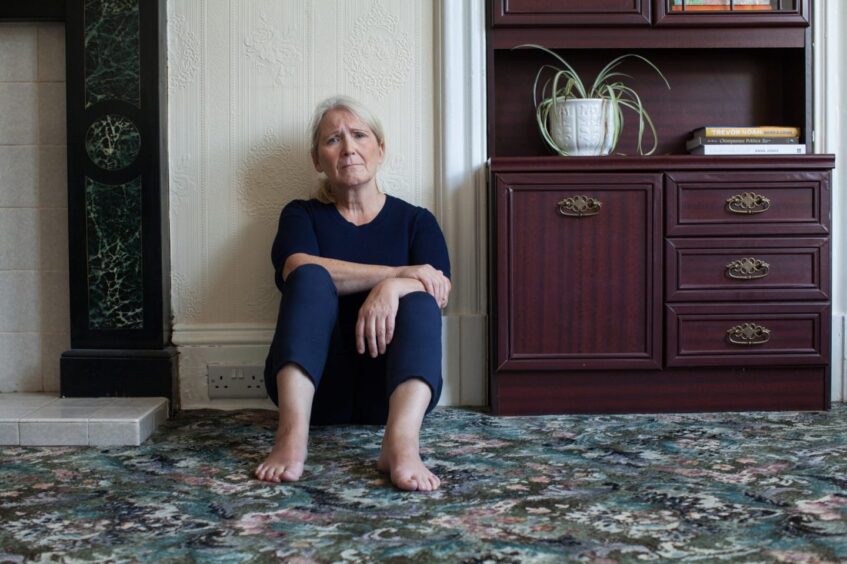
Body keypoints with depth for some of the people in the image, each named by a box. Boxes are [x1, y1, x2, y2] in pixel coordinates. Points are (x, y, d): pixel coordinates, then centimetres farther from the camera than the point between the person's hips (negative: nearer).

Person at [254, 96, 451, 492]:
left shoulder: (416, 221, 15)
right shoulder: (302, 215, 14)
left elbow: (437, 290, -5)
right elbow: (297, 270, -10)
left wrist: (393, 286, -29)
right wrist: (398, 272, -17)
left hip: (392, 389, 1)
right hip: (315, 386, 0)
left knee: (418, 300, -27)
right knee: (311, 279, -24)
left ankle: (402, 442, -53)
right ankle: (292, 435, -46)